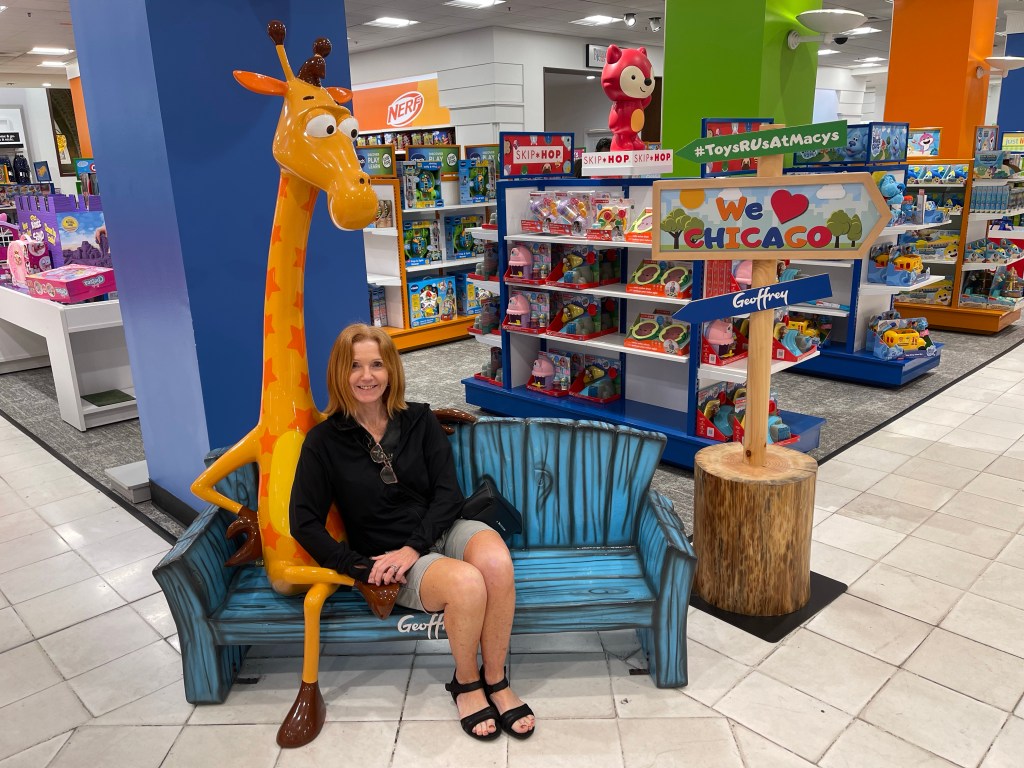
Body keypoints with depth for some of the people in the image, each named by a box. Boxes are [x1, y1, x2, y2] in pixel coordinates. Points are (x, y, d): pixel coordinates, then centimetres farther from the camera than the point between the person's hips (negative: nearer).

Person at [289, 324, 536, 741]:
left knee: (497, 562, -32)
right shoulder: (324, 441, -3)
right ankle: (465, 684, -2)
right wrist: (362, 568, -11)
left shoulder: (419, 420, 3)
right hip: (386, 554, -2)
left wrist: (414, 546, -16)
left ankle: (496, 680, -10)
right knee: (467, 583, -33)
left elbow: (448, 492, -1)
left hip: (442, 531, 3)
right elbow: (304, 522, -3)